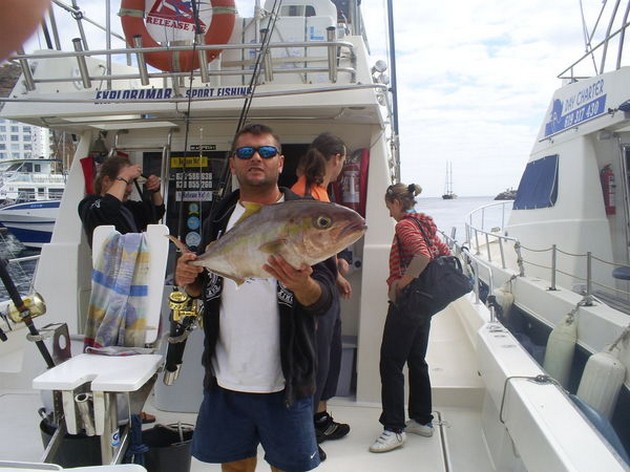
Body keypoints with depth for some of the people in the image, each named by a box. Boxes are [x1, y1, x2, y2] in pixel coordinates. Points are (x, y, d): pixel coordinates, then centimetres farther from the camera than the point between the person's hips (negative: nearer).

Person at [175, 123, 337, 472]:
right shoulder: (219, 218, 6)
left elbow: (324, 300, -11)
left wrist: (301, 285, -32)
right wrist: (188, 280, -6)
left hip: (285, 383, -3)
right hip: (224, 378, 4)